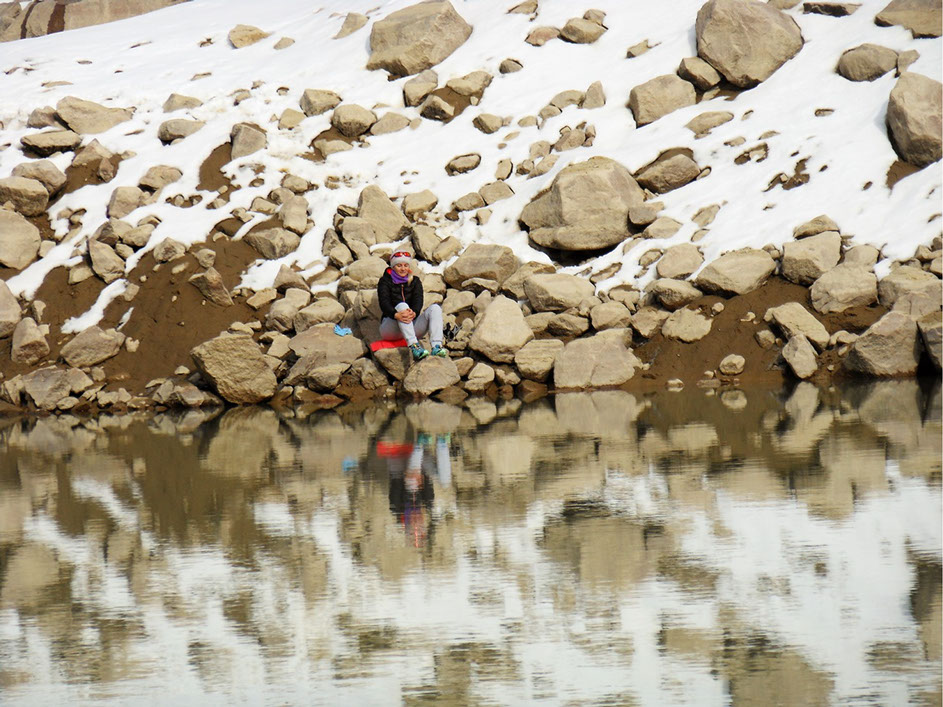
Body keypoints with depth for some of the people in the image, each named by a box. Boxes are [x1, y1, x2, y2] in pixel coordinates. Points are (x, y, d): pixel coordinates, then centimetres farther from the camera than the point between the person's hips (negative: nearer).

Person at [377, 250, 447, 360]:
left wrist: (414, 313, -31)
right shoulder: (385, 282, 4)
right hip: (390, 329, -3)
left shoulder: (414, 281, 14)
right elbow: (384, 303, -14)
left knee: (435, 308, -18)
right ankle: (413, 346, -53)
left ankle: (436, 346, -41)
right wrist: (396, 315, -37)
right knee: (402, 305, -33)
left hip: (412, 326, 3)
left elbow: (418, 301, -5)